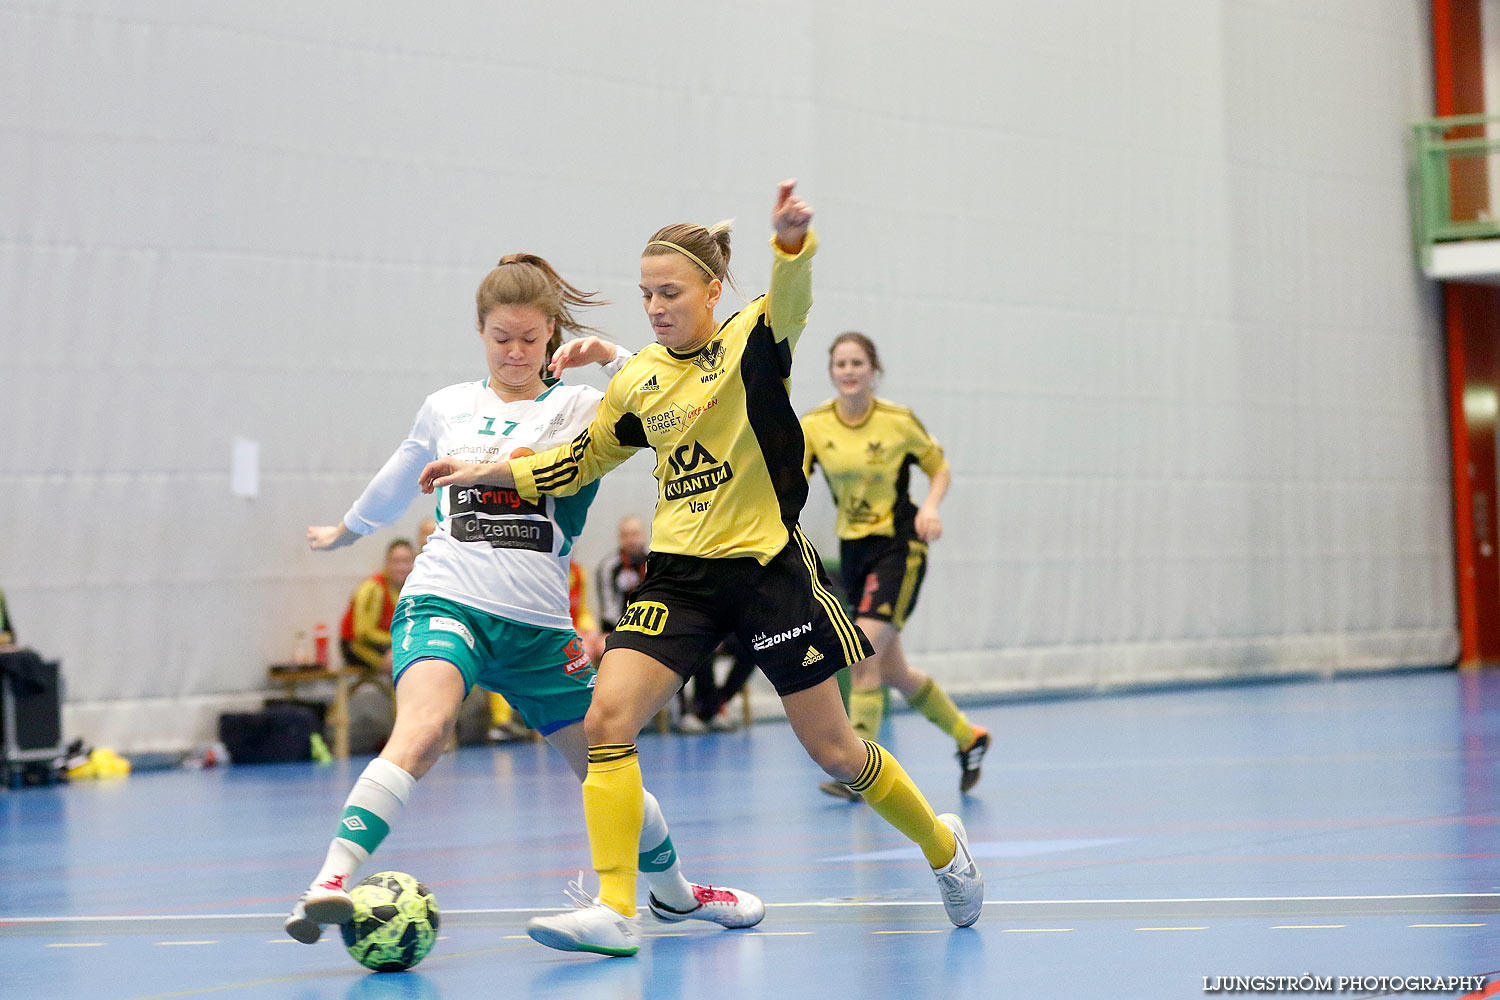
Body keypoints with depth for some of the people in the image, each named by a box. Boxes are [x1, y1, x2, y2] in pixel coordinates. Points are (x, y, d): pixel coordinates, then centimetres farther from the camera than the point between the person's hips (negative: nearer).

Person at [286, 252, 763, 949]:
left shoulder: (578, 408, 6)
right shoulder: (446, 408, 12)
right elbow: (397, 482, 31)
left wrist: (613, 356, -19)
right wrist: (346, 529, 45)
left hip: (539, 624, 1)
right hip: (444, 602, -1)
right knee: (423, 729, -32)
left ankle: (673, 891, 39)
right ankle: (331, 882, -42)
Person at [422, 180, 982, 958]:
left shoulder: (753, 342, -7)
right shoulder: (638, 382, 7)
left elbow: (791, 300, -31)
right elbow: (584, 460, 22)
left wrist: (792, 239, -53)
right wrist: (490, 473, 11)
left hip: (766, 567, -4)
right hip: (678, 573, 5)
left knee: (832, 750, 4)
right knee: (606, 718, -15)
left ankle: (940, 844, 30)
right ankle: (614, 909, -13)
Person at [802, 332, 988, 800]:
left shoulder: (899, 421, -10)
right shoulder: (812, 426, -3)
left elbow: (939, 468, 3)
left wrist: (931, 507, -15)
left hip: (899, 546, -5)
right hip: (853, 549, 5)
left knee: (864, 653, -20)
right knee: (892, 670, 13)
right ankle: (967, 736, 35)